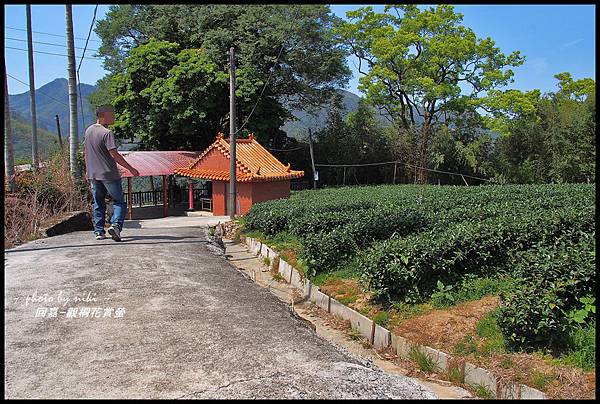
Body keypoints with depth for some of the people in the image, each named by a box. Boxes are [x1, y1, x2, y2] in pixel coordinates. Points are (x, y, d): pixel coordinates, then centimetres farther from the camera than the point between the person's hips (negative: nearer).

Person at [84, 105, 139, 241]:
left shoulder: (88, 130, 10)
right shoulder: (106, 133, -15)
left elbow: (85, 152, 18)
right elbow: (115, 155, -20)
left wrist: (88, 171, 27)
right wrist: (130, 168, -15)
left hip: (93, 174, 7)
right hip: (109, 174, -7)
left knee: (98, 204, 15)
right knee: (119, 202, 1)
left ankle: (99, 231, 15)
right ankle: (115, 225, -18)